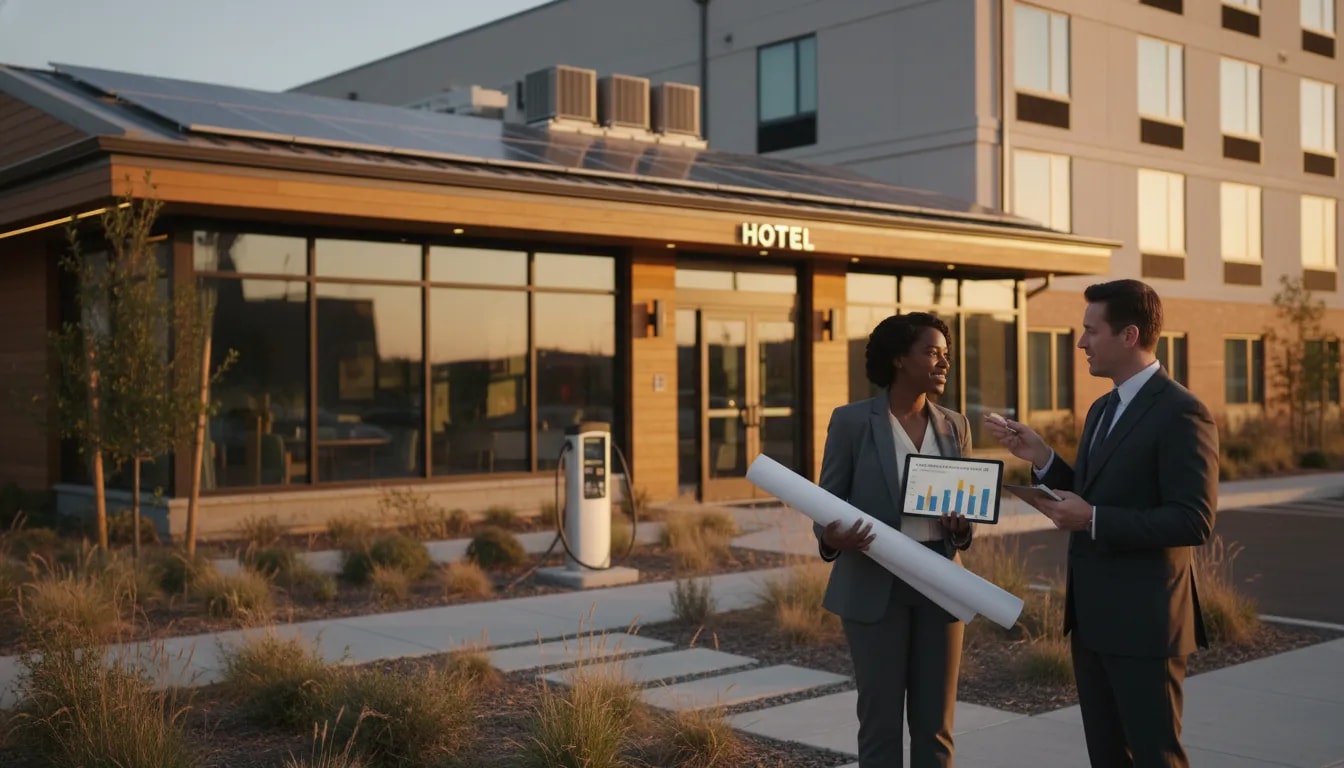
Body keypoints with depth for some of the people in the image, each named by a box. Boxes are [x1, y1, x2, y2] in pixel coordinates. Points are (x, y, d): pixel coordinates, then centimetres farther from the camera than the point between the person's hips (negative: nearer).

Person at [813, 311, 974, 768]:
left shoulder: (954, 426, 8)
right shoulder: (852, 421, -4)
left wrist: (962, 526, -9)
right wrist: (832, 538, -23)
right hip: (874, 585, -4)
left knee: (936, 725, 7)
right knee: (880, 720, 2)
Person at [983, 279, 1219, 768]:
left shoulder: (1181, 412, -15)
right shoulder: (1102, 410, 14)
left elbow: (1194, 522, -21)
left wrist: (1091, 520, -22)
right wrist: (1040, 457, 4)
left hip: (1143, 622, -9)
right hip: (1091, 618, 9)